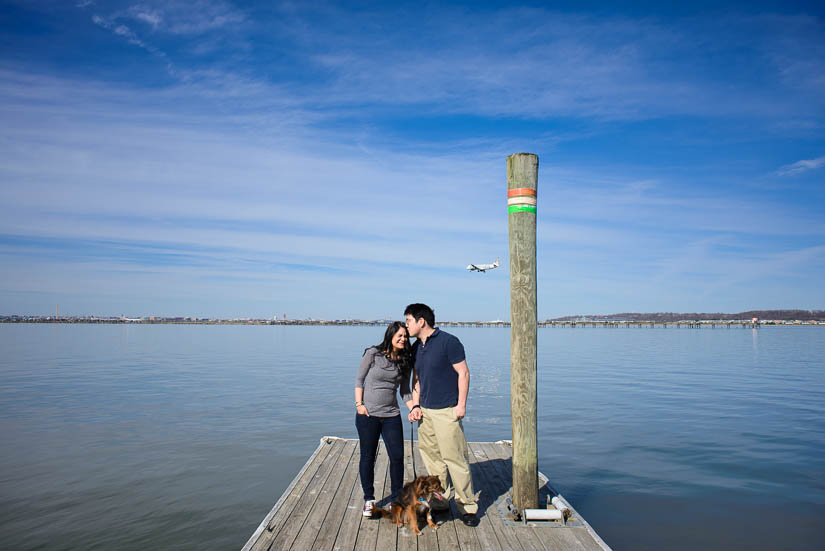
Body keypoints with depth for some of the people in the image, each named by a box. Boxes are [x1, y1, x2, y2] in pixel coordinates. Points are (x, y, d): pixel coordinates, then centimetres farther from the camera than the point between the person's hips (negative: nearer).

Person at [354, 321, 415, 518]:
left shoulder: (405, 361, 4)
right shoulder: (373, 354, -7)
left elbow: (405, 391, 9)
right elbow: (359, 379, -2)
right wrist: (359, 404, -10)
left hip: (391, 415, 3)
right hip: (367, 414, -3)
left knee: (397, 457, 1)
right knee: (368, 457, 8)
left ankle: (396, 499, 20)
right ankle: (369, 499, 24)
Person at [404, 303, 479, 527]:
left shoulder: (448, 342, -9)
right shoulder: (415, 348, 12)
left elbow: (463, 373, -10)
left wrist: (461, 405, -14)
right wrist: (415, 405, 8)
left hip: (447, 411, -7)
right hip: (425, 412, 7)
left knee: (455, 459, -5)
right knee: (431, 457, 10)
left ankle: (468, 506, 7)